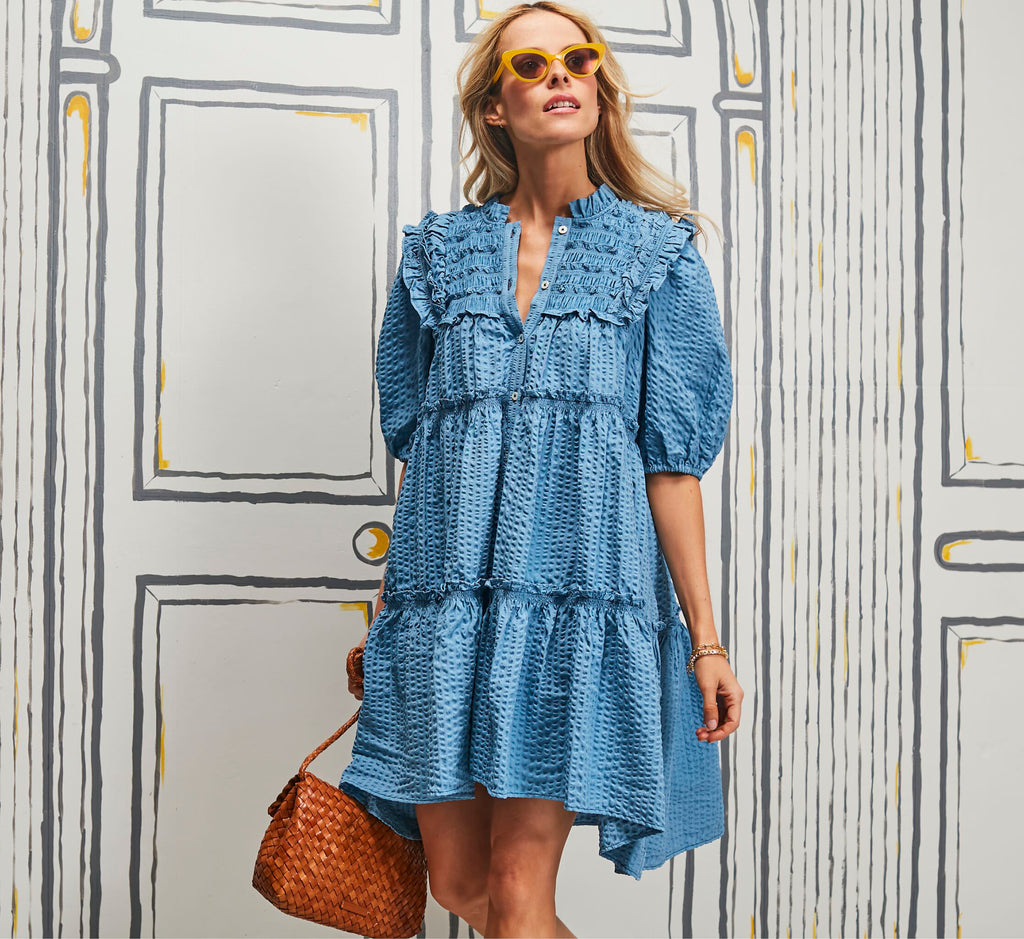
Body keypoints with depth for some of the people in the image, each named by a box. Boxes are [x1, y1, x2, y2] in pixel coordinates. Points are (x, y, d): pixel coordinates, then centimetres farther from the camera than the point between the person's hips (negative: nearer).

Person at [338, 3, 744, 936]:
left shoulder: (657, 250, 7)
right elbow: (413, 436, 15)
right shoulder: (440, 247, 13)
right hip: (446, 590, 3)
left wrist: (704, 638, -1)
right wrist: (388, 603, 12)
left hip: (580, 583, -3)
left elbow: (672, 457, 3)